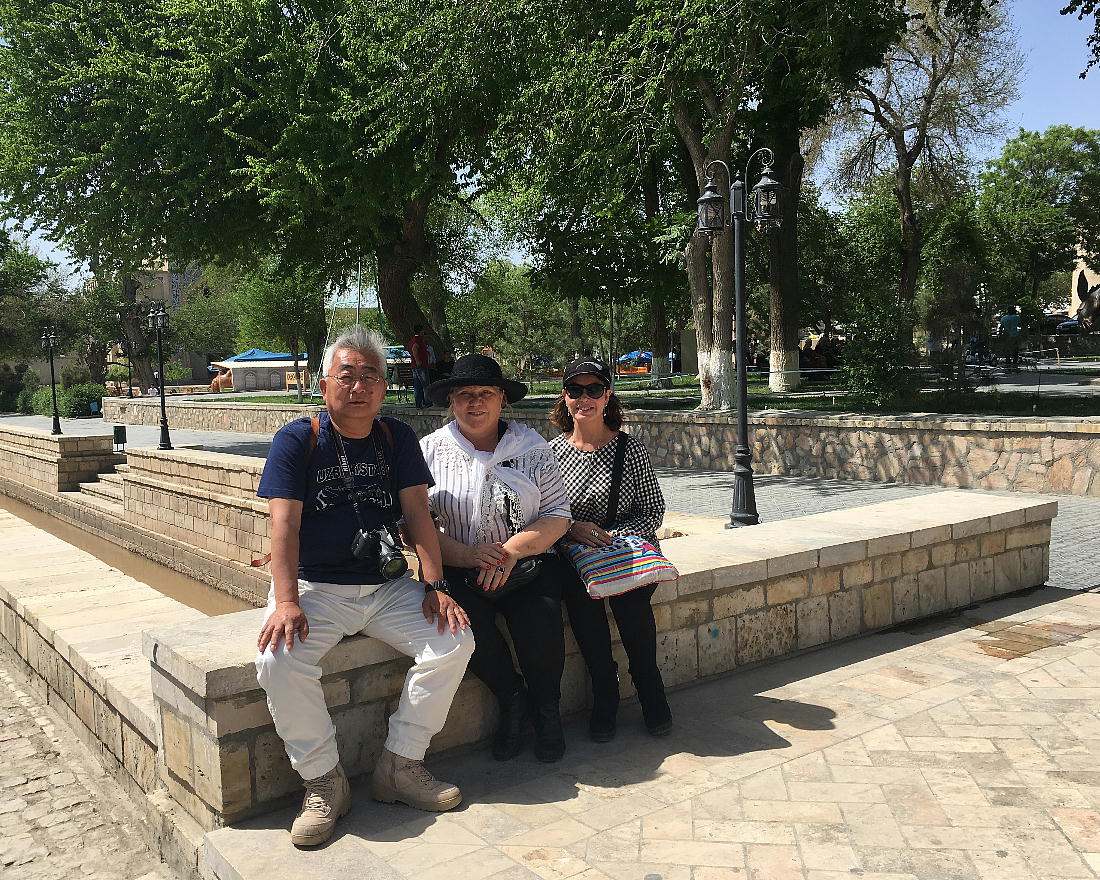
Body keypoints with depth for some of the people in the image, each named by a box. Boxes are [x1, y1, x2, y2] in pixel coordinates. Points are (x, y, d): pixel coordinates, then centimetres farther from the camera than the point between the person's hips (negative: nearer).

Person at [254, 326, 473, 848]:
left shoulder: (397, 438, 8)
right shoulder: (297, 440, -2)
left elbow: (417, 512, 1)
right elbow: (285, 523, -12)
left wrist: (436, 586, -12)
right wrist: (287, 601, -24)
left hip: (387, 585, 3)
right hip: (315, 587, -3)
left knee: (454, 641, -17)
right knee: (279, 661, -29)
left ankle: (400, 765, -1)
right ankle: (323, 780, -7)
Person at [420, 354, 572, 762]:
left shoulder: (531, 446, 7)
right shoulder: (430, 450, 5)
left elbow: (558, 515, 2)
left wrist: (513, 550, -15)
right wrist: (466, 555, -19)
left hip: (529, 562, 0)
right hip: (457, 570, 0)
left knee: (539, 617, -28)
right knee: (466, 622, -30)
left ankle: (546, 709, 4)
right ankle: (512, 699, 2)